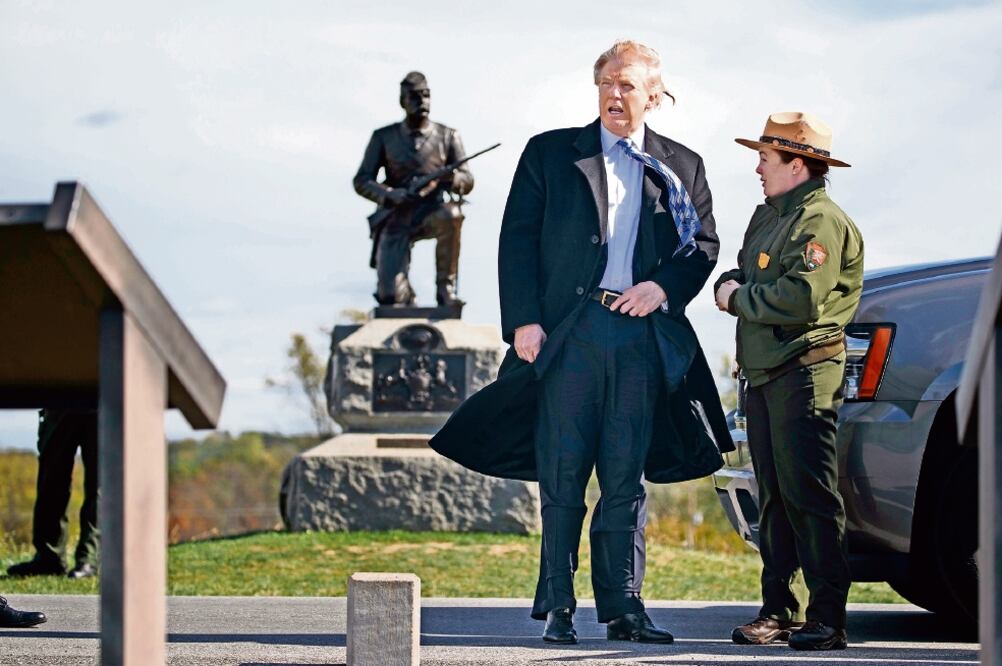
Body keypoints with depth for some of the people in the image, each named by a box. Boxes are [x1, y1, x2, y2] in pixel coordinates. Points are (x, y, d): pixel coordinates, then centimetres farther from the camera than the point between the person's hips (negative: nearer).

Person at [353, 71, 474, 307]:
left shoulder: (448, 136, 7)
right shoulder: (384, 137, 6)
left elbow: (468, 182, 6)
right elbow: (362, 181, 3)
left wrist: (450, 177, -18)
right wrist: (390, 195, -17)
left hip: (431, 215, 1)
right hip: (396, 219, 0)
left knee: (451, 214, -38)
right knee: (390, 296, -18)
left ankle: (445, 288, -24)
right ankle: (406, 296, 21)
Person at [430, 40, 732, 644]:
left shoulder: (681, 167, 14)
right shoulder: (551, 154, 9)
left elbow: (705, 243, 13)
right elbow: (517, 239, 4)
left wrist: (664, 285, -7)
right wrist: (523, 320, -8)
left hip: (643, 337, 1)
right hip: (568, 331, -1)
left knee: (627, 480, 3)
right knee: (562, 475, -1)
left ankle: (623, 606, 6)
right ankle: (557, 606, 3)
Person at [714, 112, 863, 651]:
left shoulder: (822, 222, -10)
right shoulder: (767, 216, 21)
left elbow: (800, 298, -22)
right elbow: (739, 275, 26)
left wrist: (740, 299, -9)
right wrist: (730, 286, 2)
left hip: (804, 373, -9)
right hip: (762, 374, 9)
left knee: (809, 495, -11)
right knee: (773, 498, 9)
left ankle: (827, 617, -11)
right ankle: (780, 609, 13)